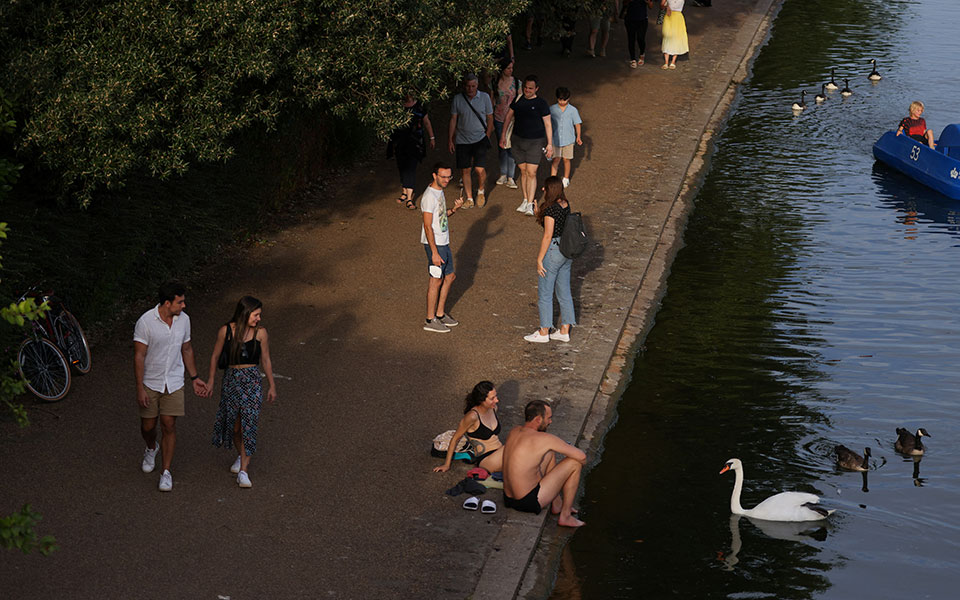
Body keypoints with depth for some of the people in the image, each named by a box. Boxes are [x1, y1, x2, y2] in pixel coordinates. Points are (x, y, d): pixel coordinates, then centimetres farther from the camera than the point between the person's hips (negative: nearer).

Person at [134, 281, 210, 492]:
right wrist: (140, 389, -17)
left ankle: (166, 472, 8)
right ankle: (151, 449, 44)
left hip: (174, 383, 2)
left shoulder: (183, 319, -4)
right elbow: (139, 356, -15)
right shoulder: (146, 322, -18)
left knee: (169, 426, -1)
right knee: (148, 425, 10)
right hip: (150, 383, -2)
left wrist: (195, 378, 11)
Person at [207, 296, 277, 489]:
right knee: (234, 424, 10)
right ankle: (241, 455, 39)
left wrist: (272, 386, 11)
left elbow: (266, 360, 7)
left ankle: (244, 470, -8)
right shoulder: (226, 331, -5)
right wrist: (211, 380, 9)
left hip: (252, 380, 0)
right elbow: (215, 356, 6)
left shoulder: (260, 333, -2)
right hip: (232, 379, 1)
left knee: (248, 424, -9)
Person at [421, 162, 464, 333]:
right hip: (435, 244, -10)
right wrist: (434, 253, -24)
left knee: (449, 276, 17)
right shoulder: (429, 196, -21)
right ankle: (430, 321, 8)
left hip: (443, 242, 10)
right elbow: (428, 226, -23)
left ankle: (440, 314, 28)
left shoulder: (439, 191, 9)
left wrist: (454, 209, 1)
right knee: (436, 280, -1)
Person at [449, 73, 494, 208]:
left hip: (480, 139, -1)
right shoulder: (457, 99, 0)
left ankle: (481, 191, 16)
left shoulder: (484, 97, -1)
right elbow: (453, 119, 5)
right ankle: (469, 199, 15)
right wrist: (451, 140, 3)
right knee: (465, 170, 3)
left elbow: (490, 118, 7)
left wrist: (487, 136, 2)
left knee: (480, 169, -13)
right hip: (462, 140, 1)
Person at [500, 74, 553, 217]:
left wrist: (550, 144, -6)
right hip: (518, 139, 4)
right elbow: (509, 116, 14)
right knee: (523, 171, 8)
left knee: (531, 172, -8)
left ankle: (530, 205, -5)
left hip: (535, 141, -4)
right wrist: (503, 135, 12)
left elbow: (547, 124, -4)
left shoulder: (541, 103, -7)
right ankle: (525, 200, 17)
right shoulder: (518, 100, 4)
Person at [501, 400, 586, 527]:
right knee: (575, 463, -3)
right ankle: (565, 516, 6)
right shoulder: (544, 439, -18)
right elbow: (582, 456, -10)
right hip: (530, 502, -8)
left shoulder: (514, 431, 4)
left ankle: (557, 504, 30)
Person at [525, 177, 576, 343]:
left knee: (545, 294, 6)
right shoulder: (565, 204, 4)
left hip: (552, 251, -9)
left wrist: (539, 260, -15)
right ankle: (564, 331, 23)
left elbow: (547, 236, -20)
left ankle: (544, 333, 15)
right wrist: (539, 214, 10)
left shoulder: (551, 209, -22)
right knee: (564, 292, 16)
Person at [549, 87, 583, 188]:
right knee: (556, 159, -3)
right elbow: (549, 123, 8)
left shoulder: (573, 110, -4)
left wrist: (578, 137, -3)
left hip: (568, 139, 0)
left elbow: (577, 124, 2)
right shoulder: (552, 109, -1)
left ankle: (566, 179, 28)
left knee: (566, 159, 9)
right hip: (556, 139, 0)